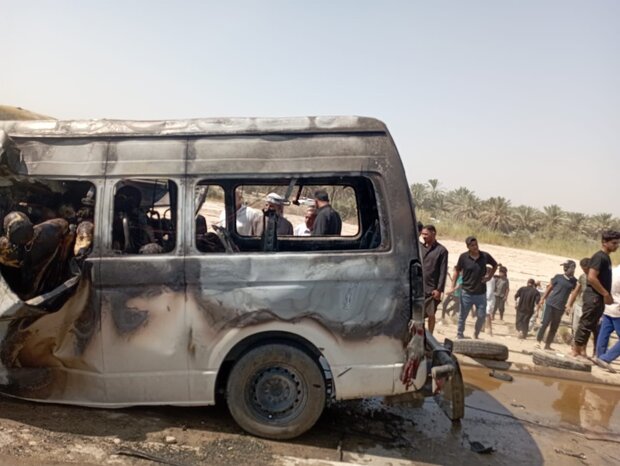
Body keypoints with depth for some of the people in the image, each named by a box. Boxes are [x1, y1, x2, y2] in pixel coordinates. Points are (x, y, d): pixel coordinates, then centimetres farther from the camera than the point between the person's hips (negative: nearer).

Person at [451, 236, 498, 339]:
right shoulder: (463, 257, -8)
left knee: (482, 316, 7)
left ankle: (476, 335, 30)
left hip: (481, 293, 2)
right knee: (462, 316, 4)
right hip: (466, 293, -2)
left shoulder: (485, 256, -4)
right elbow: (457, 271, 2)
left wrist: (489, 276, 4)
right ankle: (459, 335, 20)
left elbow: (495, 265, 16)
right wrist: (453, 286, -6)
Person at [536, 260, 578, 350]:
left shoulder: (574, 281, 2)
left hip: (560, 307, 2)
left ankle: (547, 345, 15)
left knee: (554, 327, 7)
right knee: (545, 323, -7)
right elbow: (549, 288, 5)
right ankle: (538, 342, -1)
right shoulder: (558, 277, -1)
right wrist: (543, 299, 5)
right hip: (551, 303, -2)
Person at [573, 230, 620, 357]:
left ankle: (582, 350, 19)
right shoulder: (599, 257, -13)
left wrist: (607, 295, 13)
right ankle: (576, 351, -1)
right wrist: (606, 294, -17)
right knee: (586, 324, -6)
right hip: (594, 296, -10)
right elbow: (591, 278, -22)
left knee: (590, 326, 12)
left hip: (599, 297, 10)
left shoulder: (606, 257, 16)